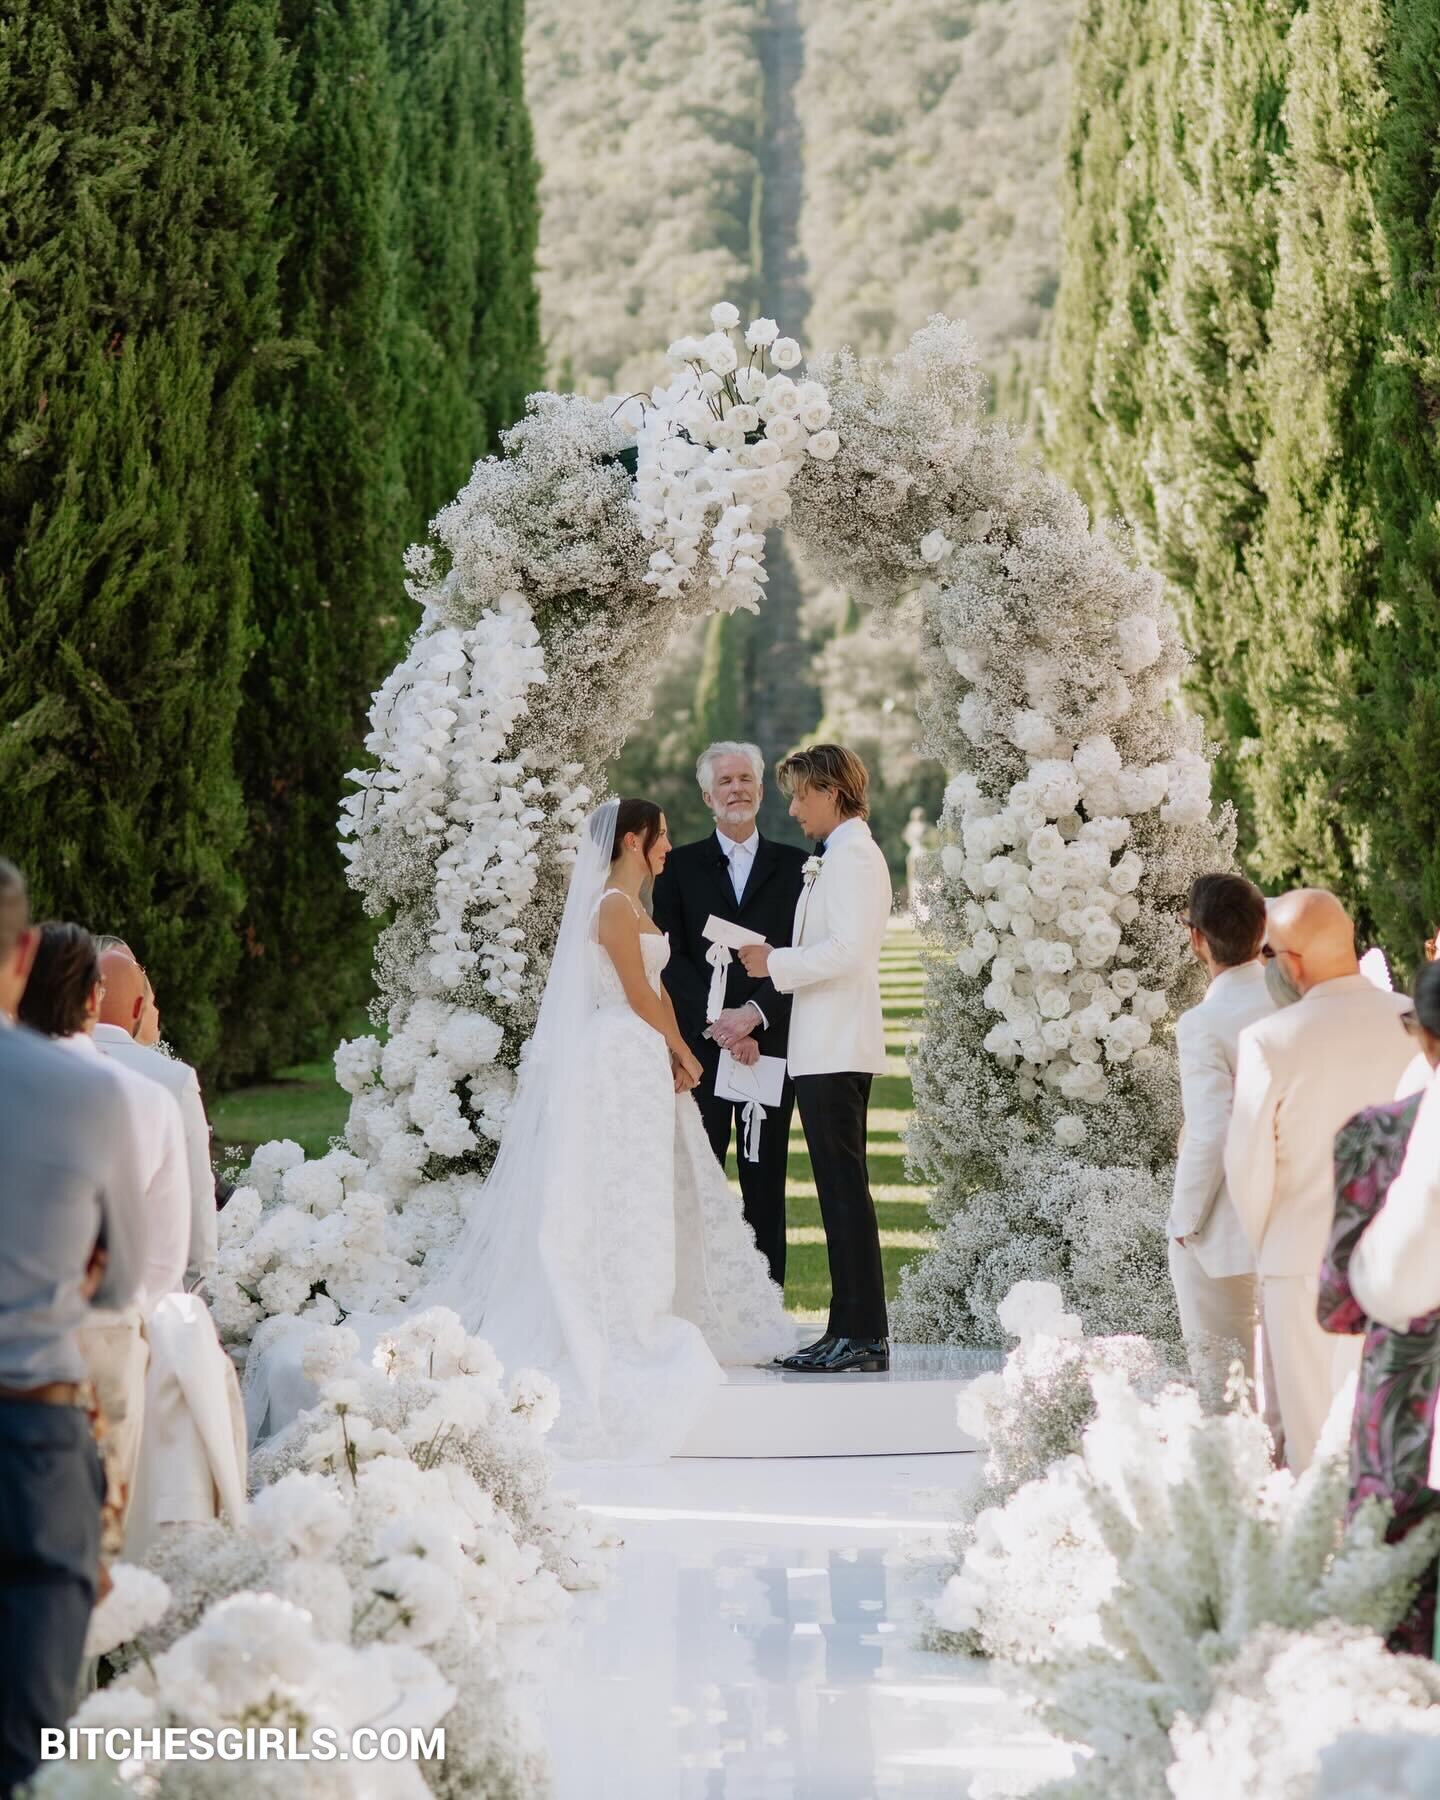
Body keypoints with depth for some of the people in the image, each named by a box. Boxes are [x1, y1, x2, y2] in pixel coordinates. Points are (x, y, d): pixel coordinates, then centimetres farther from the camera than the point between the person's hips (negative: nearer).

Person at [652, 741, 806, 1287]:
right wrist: (716, 1024, -11)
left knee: (765, 1181, 3)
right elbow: (671, 959, 1)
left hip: (769, 1044, 0)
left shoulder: (794, 866, 9)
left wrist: (754, 1015, -12)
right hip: (699, 1047, 0)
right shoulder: (680, 866, 9)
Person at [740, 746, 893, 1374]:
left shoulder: (849, 855, -11)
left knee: (844, 1188, -9)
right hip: (830, 1049, 11)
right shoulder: (844, 855, 20)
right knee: (841, 1189, 10)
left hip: (835, 1051, -11)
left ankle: (865, 1336, -8)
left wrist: (775, 963, -12)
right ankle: (849, 1331, 13)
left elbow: (847, 949, -21)